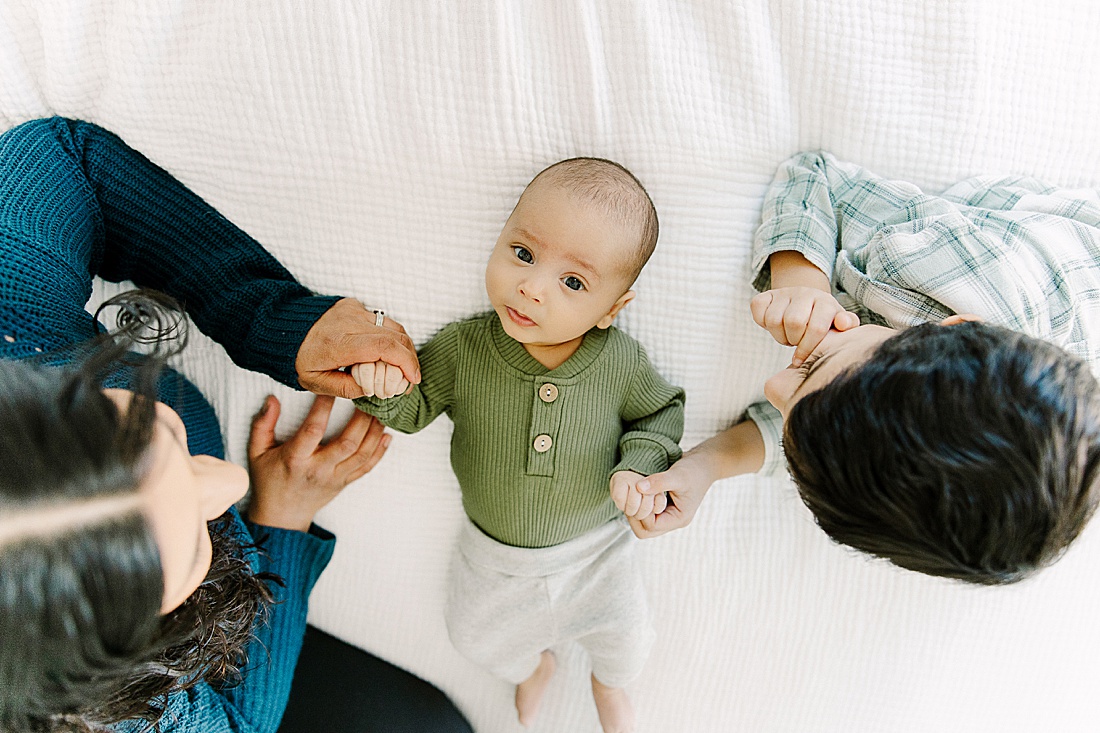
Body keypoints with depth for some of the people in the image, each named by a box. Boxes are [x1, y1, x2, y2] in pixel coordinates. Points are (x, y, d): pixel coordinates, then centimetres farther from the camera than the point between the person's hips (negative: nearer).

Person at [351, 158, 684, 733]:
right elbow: (414, 409, -11)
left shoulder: (619, 361, -26)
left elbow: (661, 414, -7)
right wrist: (386, 387, -32)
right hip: (493, 552, 1)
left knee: (624, 642, 19)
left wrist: (639, 466, -23)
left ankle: (608, 683, 59)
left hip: (594, 552, 0)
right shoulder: (462, 348, -25)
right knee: (479, 639, 22)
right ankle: (532, 666, 60)